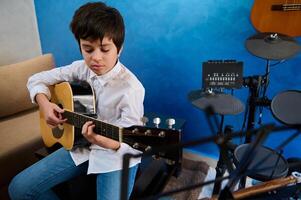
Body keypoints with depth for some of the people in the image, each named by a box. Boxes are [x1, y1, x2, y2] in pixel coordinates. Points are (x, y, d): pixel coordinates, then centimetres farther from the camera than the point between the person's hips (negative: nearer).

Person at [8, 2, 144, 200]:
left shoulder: (131, 88, -25)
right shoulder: (81, 69, -6)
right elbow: (37, 79, 6)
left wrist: (108, 142, -44)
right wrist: (44, 104, -13)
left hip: (116, 156, -5)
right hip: (82, 145, 5)